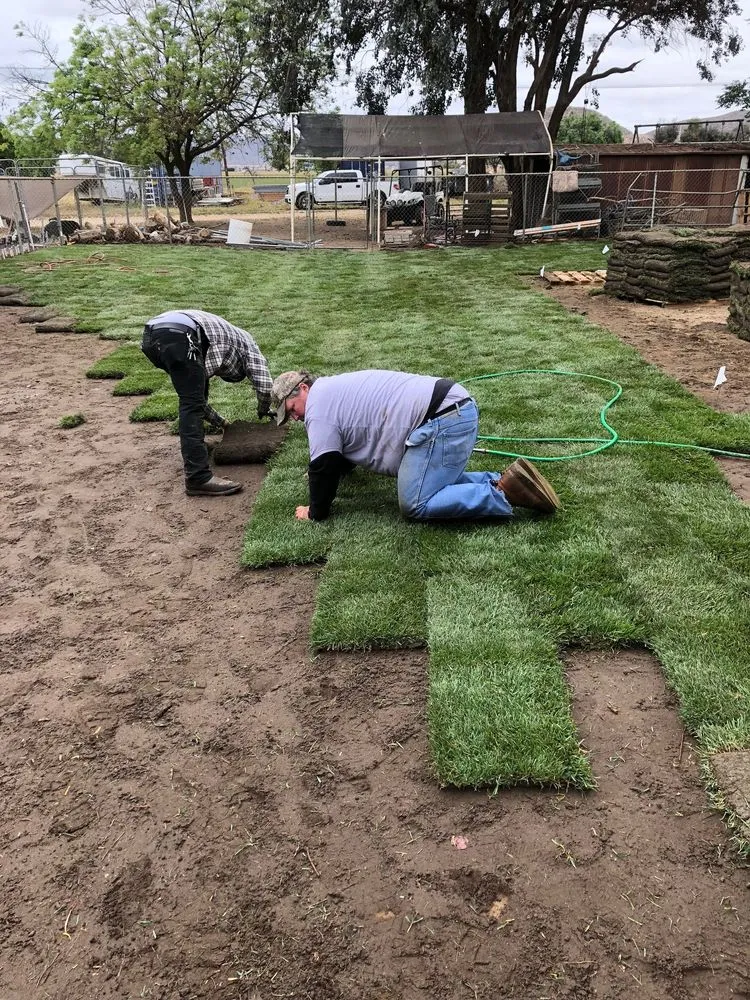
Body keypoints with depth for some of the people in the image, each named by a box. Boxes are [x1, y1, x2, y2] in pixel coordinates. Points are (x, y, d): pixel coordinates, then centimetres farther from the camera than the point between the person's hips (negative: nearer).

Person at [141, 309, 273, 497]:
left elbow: (195, 395, 44)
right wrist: (264, 411, 33)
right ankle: (199, 479, -14)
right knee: (192, 405, -8)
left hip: (151, 334, 8)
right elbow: (264, 384, 16)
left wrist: (219, 421, 51)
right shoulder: (244, 340, 27)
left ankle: (193, 445, 39)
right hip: (178, 335, -8)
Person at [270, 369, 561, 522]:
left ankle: (505, 492, -13)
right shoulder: (333, 390, 28)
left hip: (443, 419, -10)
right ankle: (501, 481, 8)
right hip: (456, 409, 10)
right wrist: (322, 472, 48)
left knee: (415, 505, -10)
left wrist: (315, 512, 12)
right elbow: (341, 452, 44)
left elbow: (324, 466, -1)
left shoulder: (318, 406, -1)